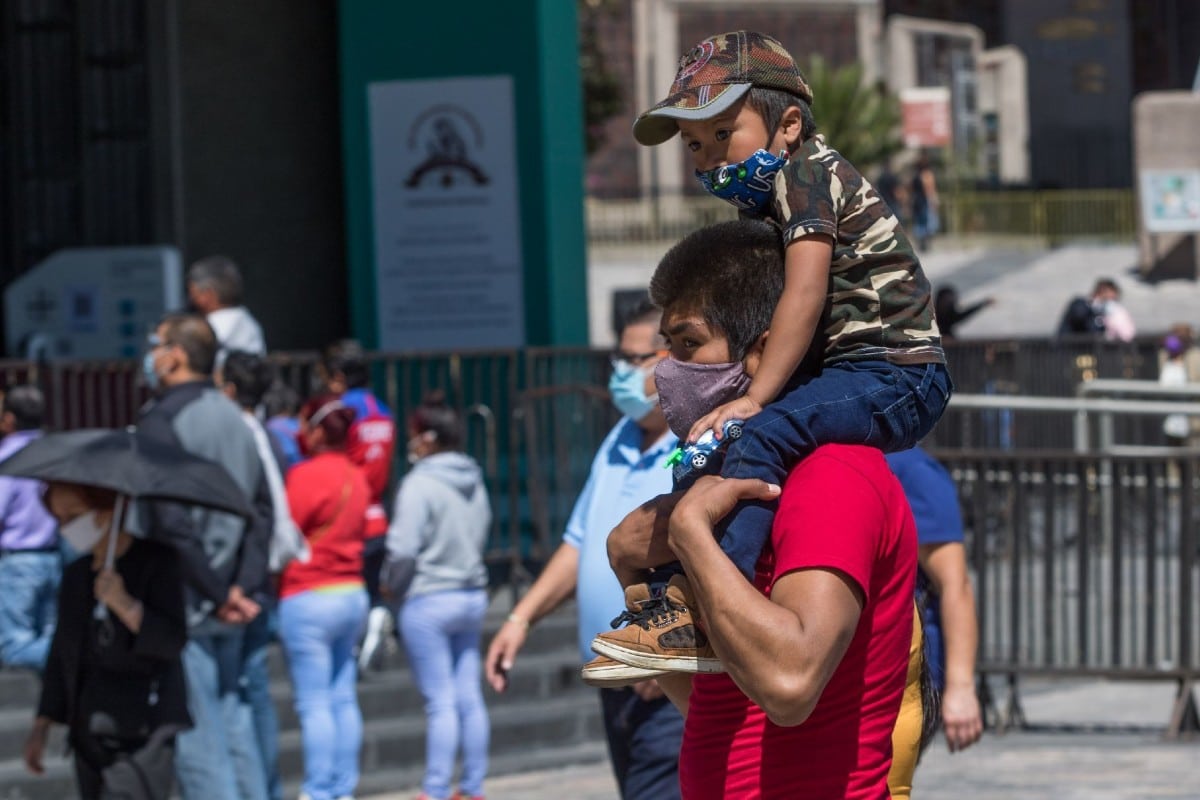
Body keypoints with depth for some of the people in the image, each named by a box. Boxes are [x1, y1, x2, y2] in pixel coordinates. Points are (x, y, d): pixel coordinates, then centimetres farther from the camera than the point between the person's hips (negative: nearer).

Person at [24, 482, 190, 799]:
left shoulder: (158, 560, -7)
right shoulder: (76, 575, 11)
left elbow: (171, 641, -15)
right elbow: (61, 656, 15)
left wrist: (123, 604, -29)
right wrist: (41, 726, 10)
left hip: (142, 732, -7)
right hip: (91, 732, 7)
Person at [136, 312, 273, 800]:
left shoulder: (161, 422, -13)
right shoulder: (234, 419, 13)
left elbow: (171, 526, -19)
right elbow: (262, 511, 10)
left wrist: (217, 594, -13)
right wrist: (243, 587, 3)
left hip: (183, 609, -8)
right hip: (232, 614, 8)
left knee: (196, 745, -5)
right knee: (236, 728, 12)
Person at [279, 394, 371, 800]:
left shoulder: (307, 476, -14)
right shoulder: (356, 477, 10)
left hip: (309, 597, -8)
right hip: (352, 594, 8)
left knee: (314, 703, -6)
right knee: (343, 698, 10)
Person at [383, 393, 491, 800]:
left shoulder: (420, 484, -15)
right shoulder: (474, 482, 8)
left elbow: (403, 548, -18)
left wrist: (392, 585, -1)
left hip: (429, 600, -7)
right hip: (473, 596, 7)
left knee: (440, 702, -5)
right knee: (469, 697, 10)